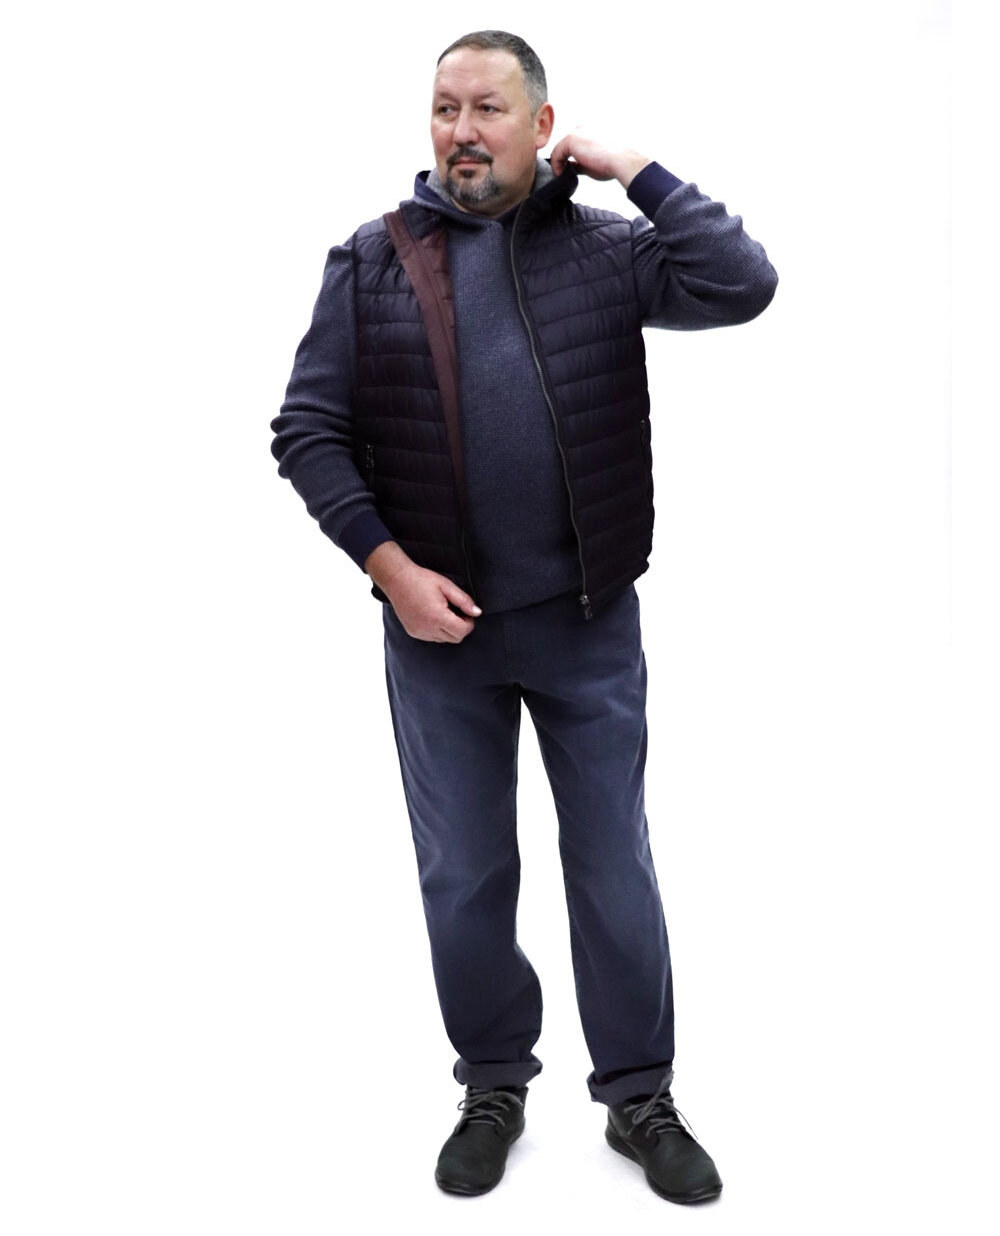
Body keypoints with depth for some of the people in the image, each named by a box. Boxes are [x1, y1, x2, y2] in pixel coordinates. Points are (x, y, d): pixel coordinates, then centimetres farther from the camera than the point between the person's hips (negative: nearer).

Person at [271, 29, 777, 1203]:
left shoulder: (605, 246, 0)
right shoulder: (371, 260, -1)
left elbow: (742, 285, -14)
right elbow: (307, 430, -2)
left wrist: (635, 170, -9)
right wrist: (389, 566, -11)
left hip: (590, 623, 0)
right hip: (438, 625, 1)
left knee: (614, 866, 9)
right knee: (462, 875, 12)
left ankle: (639, 1097, 26)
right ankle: (493, 1088, 32)